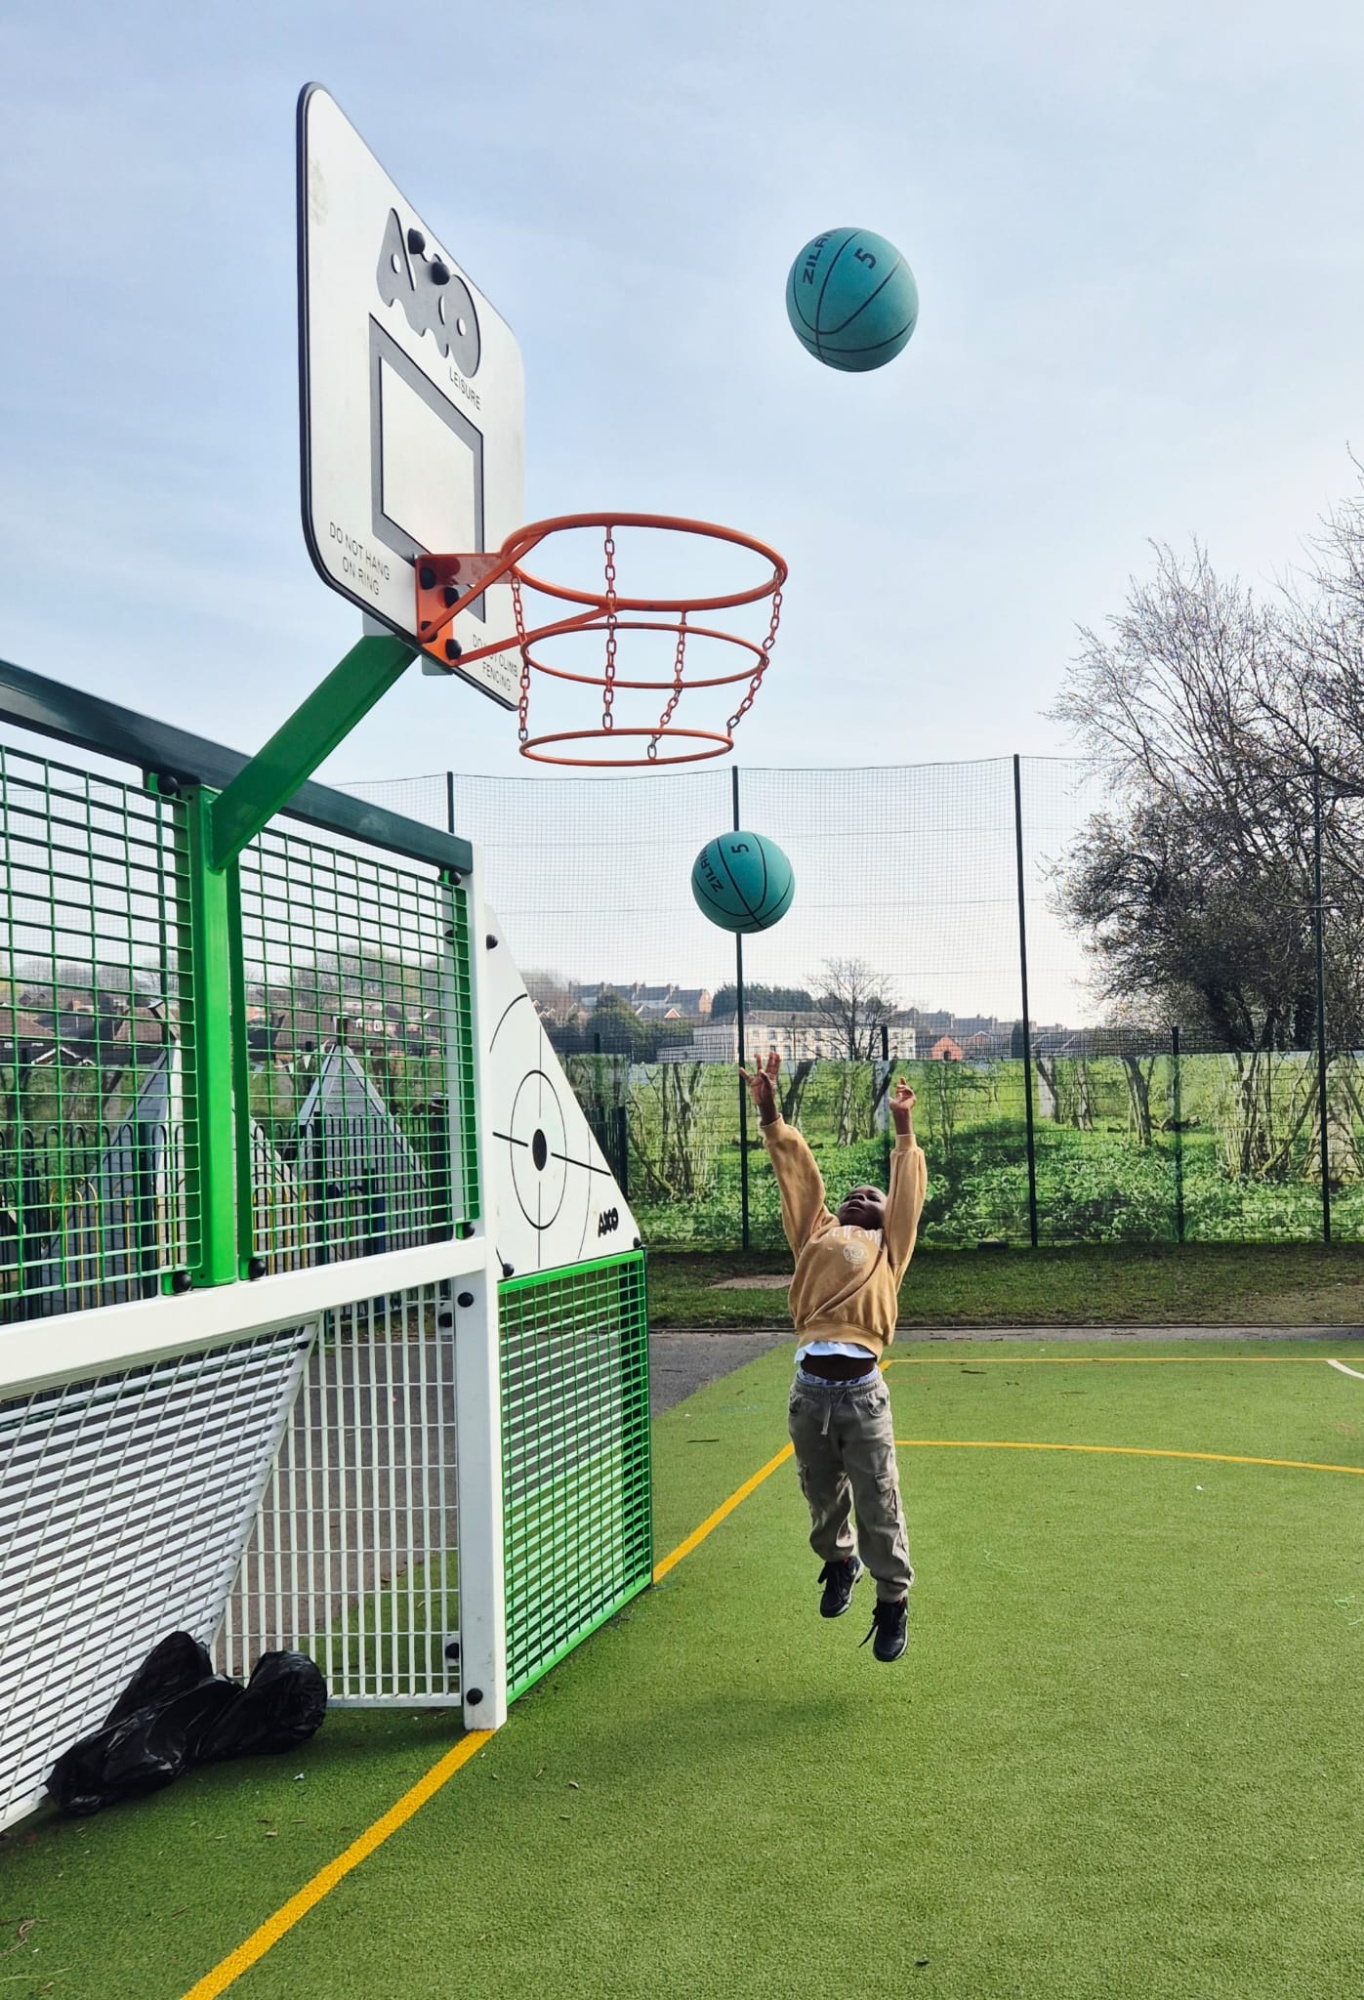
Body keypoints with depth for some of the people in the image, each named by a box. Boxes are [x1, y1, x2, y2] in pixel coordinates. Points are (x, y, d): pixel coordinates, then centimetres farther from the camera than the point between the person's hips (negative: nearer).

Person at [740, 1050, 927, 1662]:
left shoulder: (888, 1246, 17)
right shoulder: (816, 1235, 20)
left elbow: (910, 1190, 19)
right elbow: (798, 1173, 18)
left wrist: (905, 1131, 26)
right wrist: (771, 1114, 14)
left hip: (862, 1389, -2)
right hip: (809, 1388, 2)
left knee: (878, 1504, 0)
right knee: (823, 1497, 14)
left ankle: (892, 1599, 17)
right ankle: (838, 1562, 41)